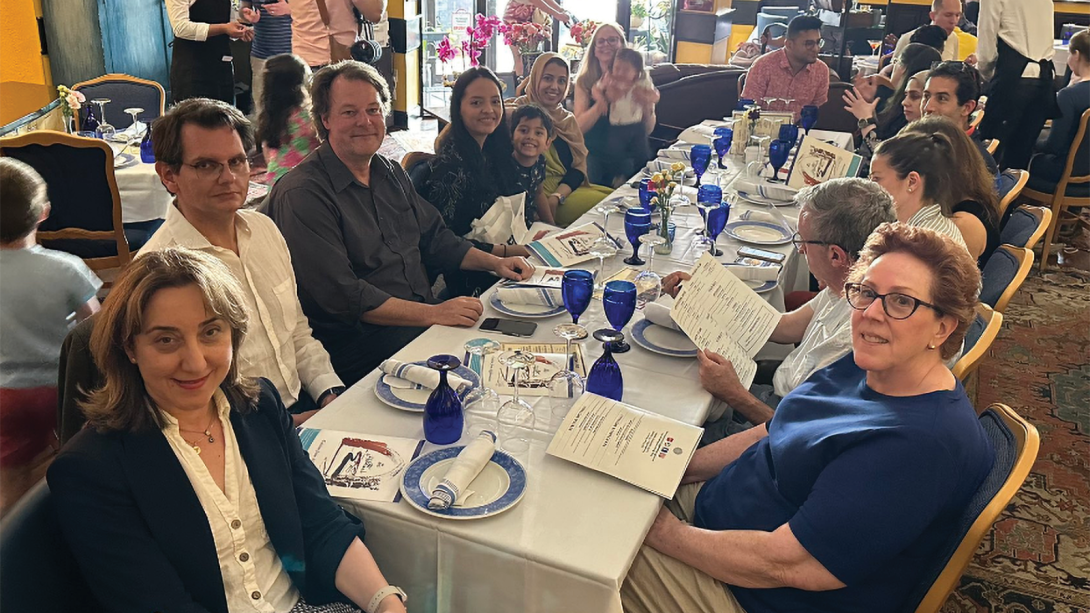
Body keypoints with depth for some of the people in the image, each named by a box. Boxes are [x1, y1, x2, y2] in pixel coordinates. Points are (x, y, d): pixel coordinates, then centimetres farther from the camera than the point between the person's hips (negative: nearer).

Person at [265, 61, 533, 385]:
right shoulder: (301, 194, -12)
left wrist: (494, 262, 11)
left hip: (424, 323, 8)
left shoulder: (391, 174, 15)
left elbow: (434, 238, 26)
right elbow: (342, 296, -19)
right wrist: (434, 313, -21)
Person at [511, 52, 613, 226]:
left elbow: (579, 166, 6)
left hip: (568, 190, 7)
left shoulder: (568, 119, 15)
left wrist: (557, 197, -14)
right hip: (537, 196, -7)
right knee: (606, 204, -19)